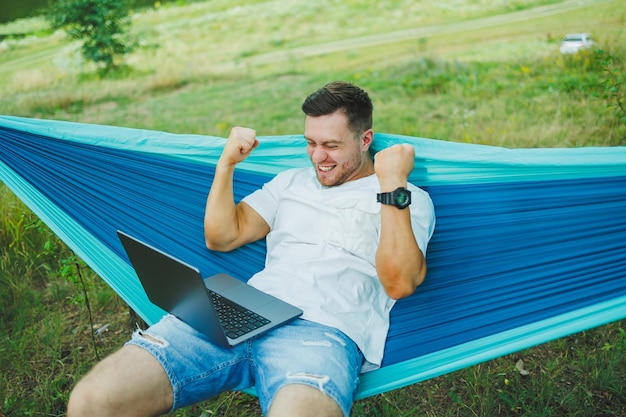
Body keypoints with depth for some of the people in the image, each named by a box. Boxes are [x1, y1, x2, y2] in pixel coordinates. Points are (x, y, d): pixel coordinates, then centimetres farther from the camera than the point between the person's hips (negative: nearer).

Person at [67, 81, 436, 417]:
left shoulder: (408, 200, 11)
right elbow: (221, 238, 21)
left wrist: (392, 185, -10)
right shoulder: (291, 181, 26)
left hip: (322, 332, -4)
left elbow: (399, 284, -6)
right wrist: (227, 163, 11)